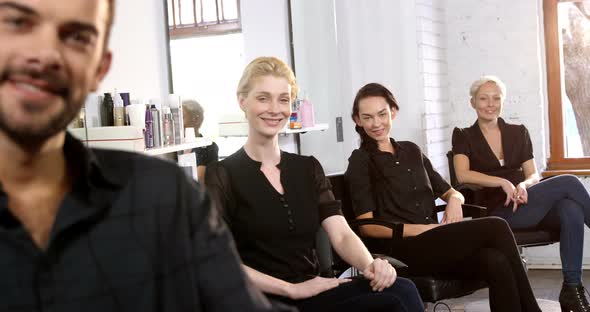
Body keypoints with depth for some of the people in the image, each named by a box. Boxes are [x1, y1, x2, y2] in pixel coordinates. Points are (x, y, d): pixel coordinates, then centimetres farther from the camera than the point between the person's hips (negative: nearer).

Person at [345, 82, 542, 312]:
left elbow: (448, 191, 25)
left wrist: (454, 200, 0)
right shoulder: (360, 161, 3)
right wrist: (420, 229, -14)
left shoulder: (411, 151, 20)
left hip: (434, 243, 6)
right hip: (402, 251, -5)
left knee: (497, 263, -27)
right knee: (496, 228, -23)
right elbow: (366, 226, -6)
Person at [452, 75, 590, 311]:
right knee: (568, 183, -23)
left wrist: (523, 185, -13)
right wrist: (503, 182, -19)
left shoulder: (518, 133, 18)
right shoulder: (464, 136, 7)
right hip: (497, 212, -4)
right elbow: (463, 175, -9)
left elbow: (533, 175, 11)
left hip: (527, 205, 4)